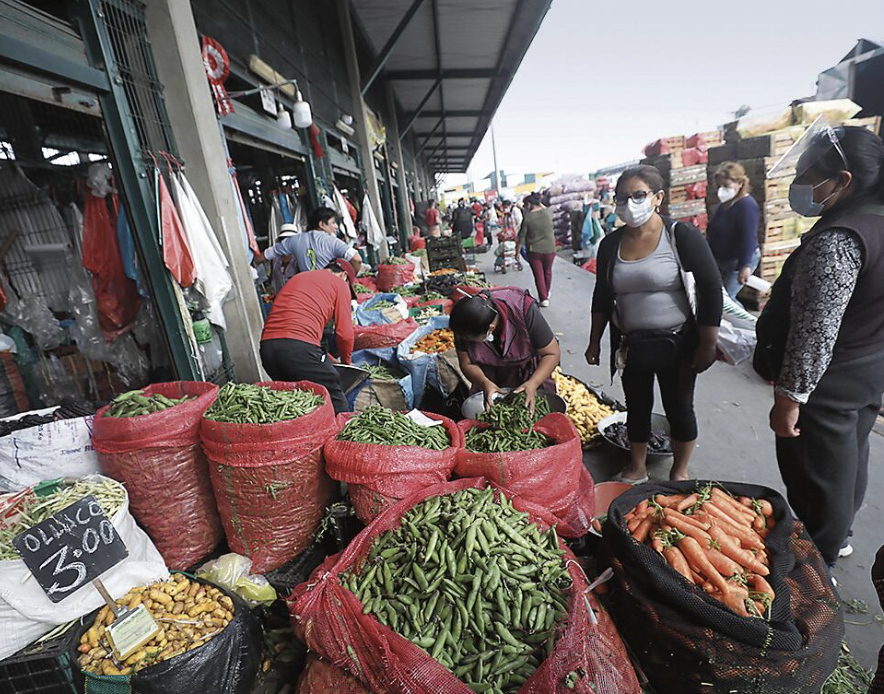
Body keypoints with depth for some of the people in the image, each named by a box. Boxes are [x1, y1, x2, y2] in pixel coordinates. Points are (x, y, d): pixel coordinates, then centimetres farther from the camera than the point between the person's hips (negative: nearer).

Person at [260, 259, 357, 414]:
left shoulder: (297, 277, 30)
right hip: (300, 347, -7)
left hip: (266, 345, 7)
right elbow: (344, 334, 4)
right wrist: (346, 361, 23)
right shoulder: (339, 284, 10)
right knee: (337, 406, 2)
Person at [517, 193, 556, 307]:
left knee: (538, 275, 7)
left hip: (534, 251, -4)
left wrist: (518, 252, 0)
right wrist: (539, 203, 26)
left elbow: (521, 237, -10)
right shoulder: (548, 213, -4)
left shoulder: (527, 218, -14)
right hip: (549, 249, 4)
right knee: (547, 272, 22)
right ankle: (547, 293, 41)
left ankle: (544, 298, 7)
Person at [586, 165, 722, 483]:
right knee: (637, 407, 16)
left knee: (679, 409, 12)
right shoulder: (611, 244, 1)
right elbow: (602, 297, 8)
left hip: (676, 343, -3)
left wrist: (708, 344, -12)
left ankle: (679, 473, 34)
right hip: (629, 345, 4)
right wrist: (595, 341, 8)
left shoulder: (682, 236, -12)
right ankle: (637, 469, 36)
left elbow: (711, 289, -11)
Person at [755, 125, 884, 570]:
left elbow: (815, 332, -28)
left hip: (827, 386, -10)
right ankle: (837, 536, 47)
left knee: (817, 477, 7)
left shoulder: (835, 240, -25)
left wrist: (789, 399, -23)